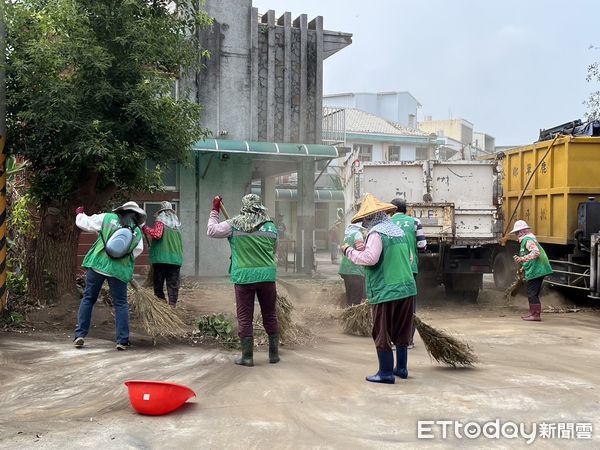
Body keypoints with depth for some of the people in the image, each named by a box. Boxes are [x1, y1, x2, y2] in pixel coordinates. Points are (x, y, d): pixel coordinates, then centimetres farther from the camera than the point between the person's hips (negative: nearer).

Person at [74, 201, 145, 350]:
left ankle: (80, 335, 10)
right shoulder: (138, 233, 4)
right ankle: (122, 341, 5)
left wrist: (80, 213, 28)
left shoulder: (107, 218, 1)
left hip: (98, 264, 0)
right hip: (118, 270, 0)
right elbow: (135, 253, 9)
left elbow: (84, 223, 8)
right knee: (121, 304, 10)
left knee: (88, 299, 13)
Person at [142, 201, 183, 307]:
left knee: (158, 283, 5)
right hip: (176, 258, 4)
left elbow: (157, 234, -18)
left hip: (161, 258, -4)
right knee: (173, 284, 4)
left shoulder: (160, 220, -3)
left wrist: (145, 229, -7)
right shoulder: (177, 222, 14)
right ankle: (172, 305, -2)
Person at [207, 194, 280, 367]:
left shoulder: (235, 224, -3)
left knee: (245, 318, 5)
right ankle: (274, 354, 19)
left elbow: (211, 231, 5)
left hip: (243, 277, -2)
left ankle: (247, 356, 6)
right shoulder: (270, 226, 4)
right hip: (267, 275, 2)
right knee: (270, 316, 13)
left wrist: (214, 211, 17)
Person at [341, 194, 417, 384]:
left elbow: (370, 258, -25)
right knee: (401, 331, 18)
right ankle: (401, 368, 27)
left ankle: (386, 372, 4)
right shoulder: (398, 231, 15)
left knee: (382, 333, 1)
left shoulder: (376, 233, -12)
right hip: (407, 288, 8)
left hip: (385, 291, -8)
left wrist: (350, 251, -10)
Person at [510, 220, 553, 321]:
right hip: (536, 270, 11)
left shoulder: (527, 239, -13)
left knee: (532, 293, -8)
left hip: (535, 270, -11)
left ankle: (536, 315, -7)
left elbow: (536, 252, -28)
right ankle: (532, 313, 25)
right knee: (532, 293, 17)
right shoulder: (526, 239, 20)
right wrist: (524, 267, 31)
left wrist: (523, 259, -33)